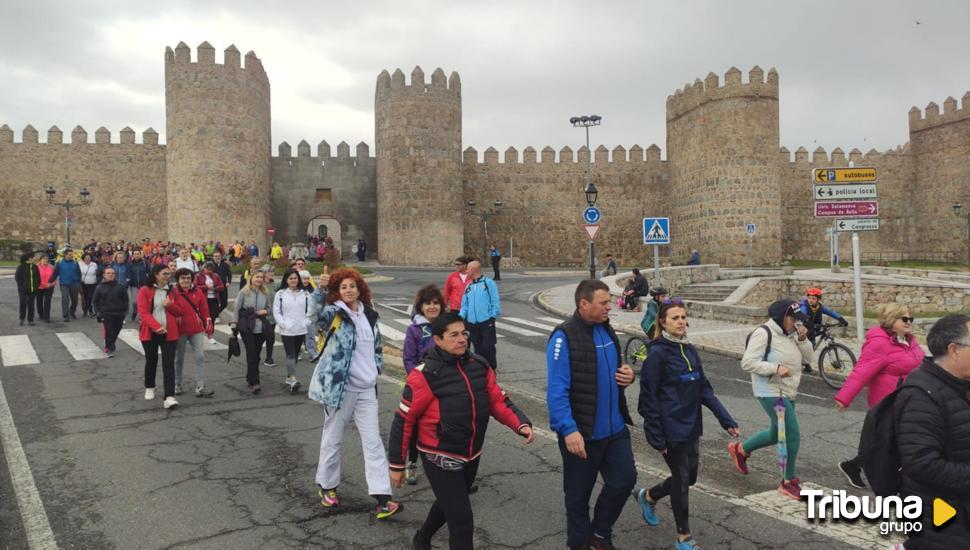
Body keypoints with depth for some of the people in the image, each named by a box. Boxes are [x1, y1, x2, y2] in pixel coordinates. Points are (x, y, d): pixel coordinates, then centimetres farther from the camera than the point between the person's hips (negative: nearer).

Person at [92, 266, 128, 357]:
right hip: (106, 314, -1)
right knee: (109, 331, -9)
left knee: (115, 332, 9)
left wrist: (125, 311, -1)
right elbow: (95, 301, 8)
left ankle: (110, 346, 33)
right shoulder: (100, 288, 3)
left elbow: (125, 300, 8)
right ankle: (109, 349, 4)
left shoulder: (121, 287, 4)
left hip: (119, 314, 1)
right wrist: (97, 312, -1)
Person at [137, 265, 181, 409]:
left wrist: (169, 305, -12)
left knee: (169, 363, -8)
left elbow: (178, 312, 10)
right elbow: (143, 312, -11)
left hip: (169, 333, 2)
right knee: (151, 361, 14)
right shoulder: (144, 291, -3)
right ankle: (149, 388, 38)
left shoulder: (171, 291, 8)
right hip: (150, 332, -1)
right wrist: (157, 326, -24)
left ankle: (169, 397, -13)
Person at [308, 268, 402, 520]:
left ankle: (382, 498, 2)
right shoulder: (334, 314, -8)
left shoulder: (370, 315, 8)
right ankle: (326, 485, 32)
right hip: (339, 386, -4)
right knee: (333, 438, 11)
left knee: (373, 441, 1)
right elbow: (316, 314, -32)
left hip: (366, 388, 4)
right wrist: (320, 290, -48)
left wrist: (376, 369, 7)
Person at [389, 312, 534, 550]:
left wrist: (521, 424, -16)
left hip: (471, 456, 7)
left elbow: (498, 401, 3)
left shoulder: (480, 366, -2)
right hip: (441, 459, -7)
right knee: (462, 522, -7)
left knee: (449, 505, 28)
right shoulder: (425, 375, -19)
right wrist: (397, 465, -9)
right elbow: (404, 420, -14)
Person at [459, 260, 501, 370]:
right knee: (478, 348, 9)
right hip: (472, 323, 5)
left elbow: (495, 302, -4)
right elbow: (465, 305, 14)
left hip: (487, 322, -5)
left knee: (488, 347, -7)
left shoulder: (489, 283, -2)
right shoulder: (468, 287, 15)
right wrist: (461, 317, -1)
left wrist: (493, 316, -10)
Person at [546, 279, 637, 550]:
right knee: (578, 494, 10)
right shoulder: (564, 337, -18)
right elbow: (557, 390, -22)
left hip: (615, 428, 7)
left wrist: (627, 376, -2)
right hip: (581, 433, -7)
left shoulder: (606, 330, 6)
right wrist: (568, 429, -29)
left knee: (625, 480, 11)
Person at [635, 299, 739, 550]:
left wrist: (726, 419, 3)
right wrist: (656, 435, -17)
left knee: (689, 477, 16)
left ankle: (647, 496, 41)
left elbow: (704, 389, 9)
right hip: (672, 429, -7)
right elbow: (649, 397, -15)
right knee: (681, 479, 4)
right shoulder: (657, 353, -15)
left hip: (692, 425, 7)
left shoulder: (689, 350, 7)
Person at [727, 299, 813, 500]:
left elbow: (807, 357, 10)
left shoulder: (790, 335, 10)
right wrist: (776, 368, -26)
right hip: (771, 392, -9)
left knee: (776, 435, 21)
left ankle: (740, 449, 42)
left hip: (788, 392, 9)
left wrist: (803, 339, -6)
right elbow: (747, 362, -21)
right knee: (792, 436, -8)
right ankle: (788, 482, 7)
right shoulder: (763, 333, -17)